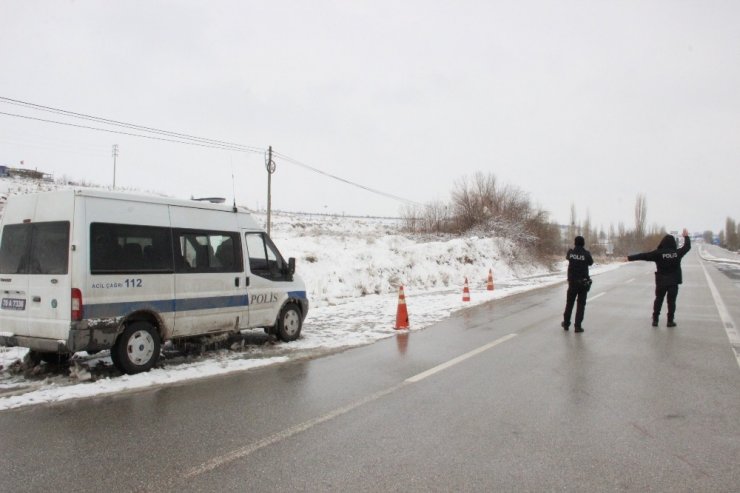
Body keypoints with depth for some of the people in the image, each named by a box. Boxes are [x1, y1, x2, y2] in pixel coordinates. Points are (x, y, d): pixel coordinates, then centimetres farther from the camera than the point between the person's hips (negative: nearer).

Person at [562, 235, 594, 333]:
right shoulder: (586, 253, -11)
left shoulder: (571, 252, -5)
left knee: (569, 303, 16)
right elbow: (591, 262, 7)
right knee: (581, 304, 5)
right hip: (583, 282, -2)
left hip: (572, 282, 2)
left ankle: (566, 323, 26)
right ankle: (578, 326, 2)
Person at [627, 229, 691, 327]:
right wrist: (686, 236, 27)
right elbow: (687, 246, 12)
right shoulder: (677, 252, -6)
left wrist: (629, 258, -11)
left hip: (661, 281, 0)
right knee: (671, 301, 7)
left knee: (658, 300, 11)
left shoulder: (658, 253, -12)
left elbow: (643, 255, -13)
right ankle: (670, 321, 8)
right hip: (674, 281, 1)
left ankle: (655, 320, 13)